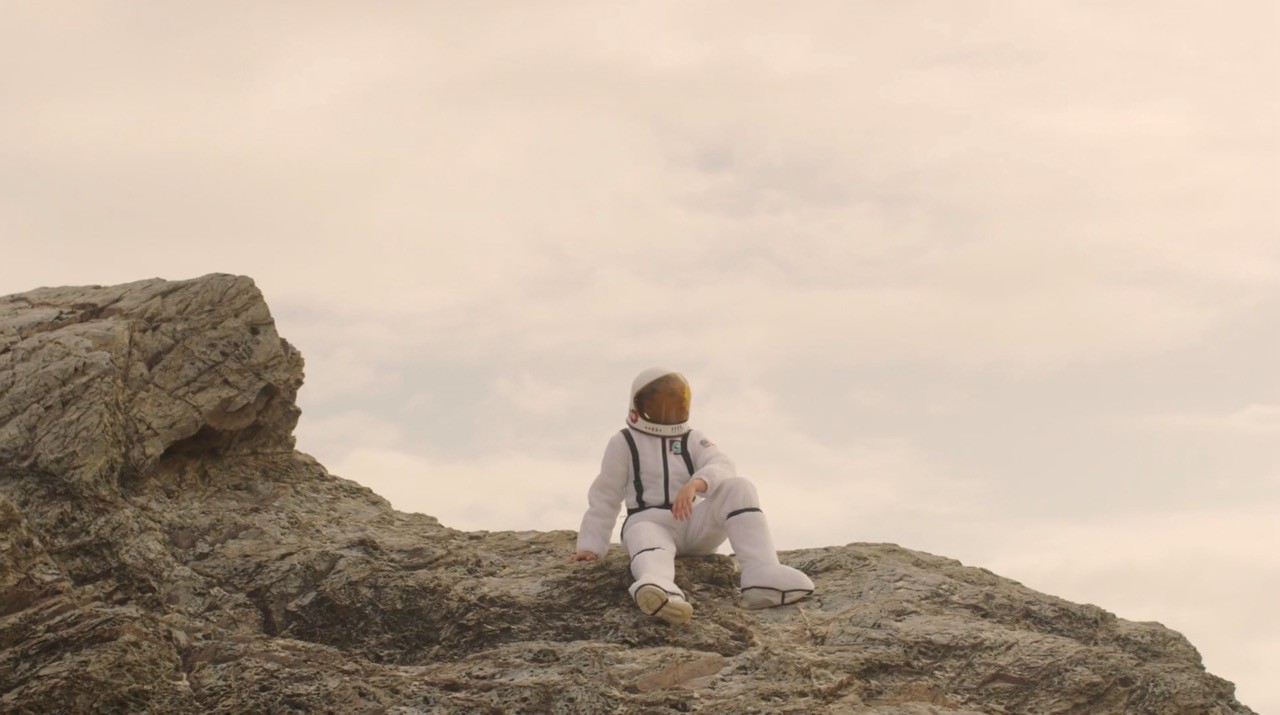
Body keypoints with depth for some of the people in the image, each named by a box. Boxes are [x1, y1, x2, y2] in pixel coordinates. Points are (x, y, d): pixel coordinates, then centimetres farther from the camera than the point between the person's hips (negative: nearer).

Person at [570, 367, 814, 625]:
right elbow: (605, 497, 10)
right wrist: (591, 546, 1)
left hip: (695, 524, 4)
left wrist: (695, 483, -31)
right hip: (651, 522, -4)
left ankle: (761, 573, -45)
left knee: (738, 488, -21)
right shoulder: (624, 444, 9)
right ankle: (658, 587, -83)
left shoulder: (693, 439, 15)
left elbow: (722, 466, -7)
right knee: (646, 540, -41)